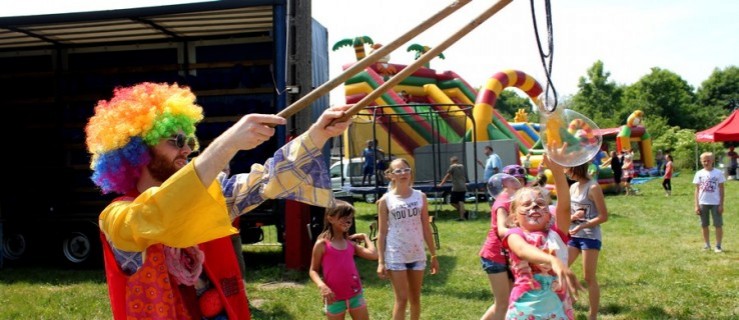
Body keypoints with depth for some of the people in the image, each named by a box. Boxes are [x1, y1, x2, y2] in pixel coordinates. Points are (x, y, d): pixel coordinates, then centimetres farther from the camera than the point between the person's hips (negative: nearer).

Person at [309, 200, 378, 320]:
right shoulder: (322, 244, -8)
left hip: (356, 294, 5)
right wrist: (321, 285, -22)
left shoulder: (351, 243, 5)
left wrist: (364, 237, 6)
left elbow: (373, 255, -5)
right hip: (335, 298, -4)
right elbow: (313, 270, -4)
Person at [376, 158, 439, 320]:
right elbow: (382, 233, -3)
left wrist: (434, 255, 7)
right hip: (396, 256, -3)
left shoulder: (420, 197, 2)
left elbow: (426, 228, 7)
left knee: (415, 298, 13)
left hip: (417, 255, 3)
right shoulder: (385, 200, -5)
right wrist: (380, 261, -8)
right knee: (402, 299, -1)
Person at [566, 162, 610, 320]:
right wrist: (572, 217, -9)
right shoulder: (573, 187, 8)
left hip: (590, 237, -7)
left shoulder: (593, 187, -13)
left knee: (589, 278, 0)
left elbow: (603, 216, -14)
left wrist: (582, 226, -21)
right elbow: (566, 214, 14)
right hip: (573, 236, 7)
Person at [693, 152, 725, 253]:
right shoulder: (699, 174, 3)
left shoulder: (718, 173, -2)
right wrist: (696, 205, -1)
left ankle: (718, 246, 9)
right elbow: (697, 190, 5)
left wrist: (721, 204, -5)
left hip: (715, 203, -2)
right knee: (704, 225, 9)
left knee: (718, 225, -1)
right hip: (703, 203, 2)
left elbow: (721, 189, -1)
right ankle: (707, 245, 21)